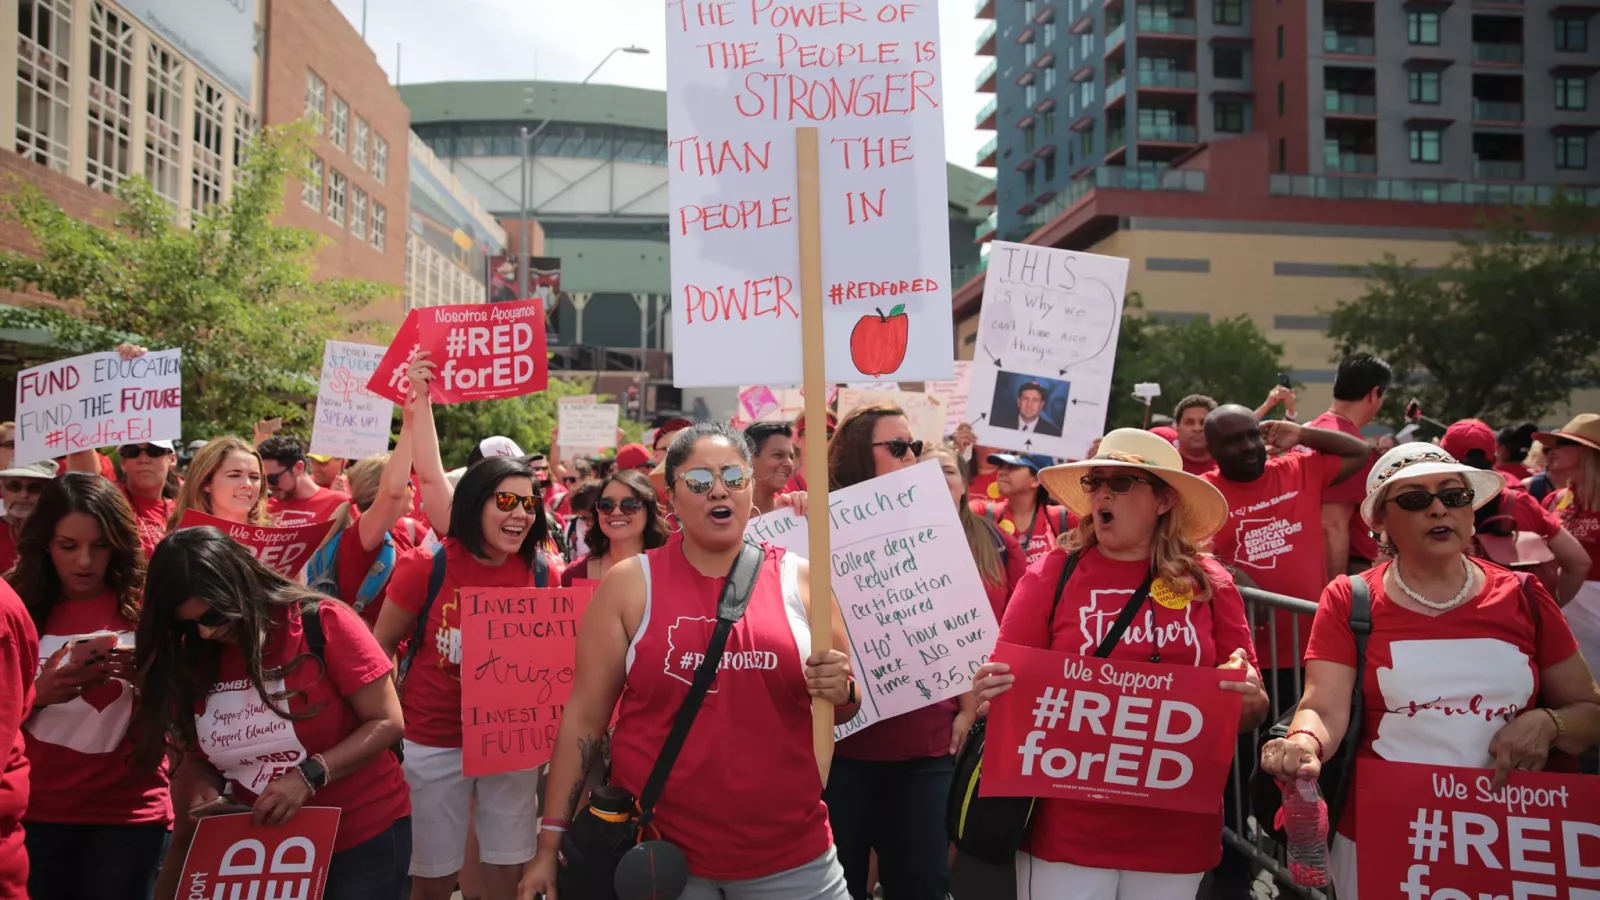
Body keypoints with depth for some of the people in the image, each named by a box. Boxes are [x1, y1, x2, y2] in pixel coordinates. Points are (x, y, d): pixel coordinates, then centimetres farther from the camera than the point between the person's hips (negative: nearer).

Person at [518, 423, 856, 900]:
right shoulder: (629, 583, -2)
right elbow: (585, 716, -1)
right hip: (656, 852, -1)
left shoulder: (800, 578, 1)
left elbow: (847, 703, 10)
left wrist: (840, 692, -13)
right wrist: (551, 841, -2)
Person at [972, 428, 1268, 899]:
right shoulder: (1052, 574, -4)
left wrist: (1247, 698, -16)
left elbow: (1252, 709, 6)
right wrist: (991, 693, -23)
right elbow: (1005, 687, -2)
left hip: (1177, 833, 2)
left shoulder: (1210, 585, 1)